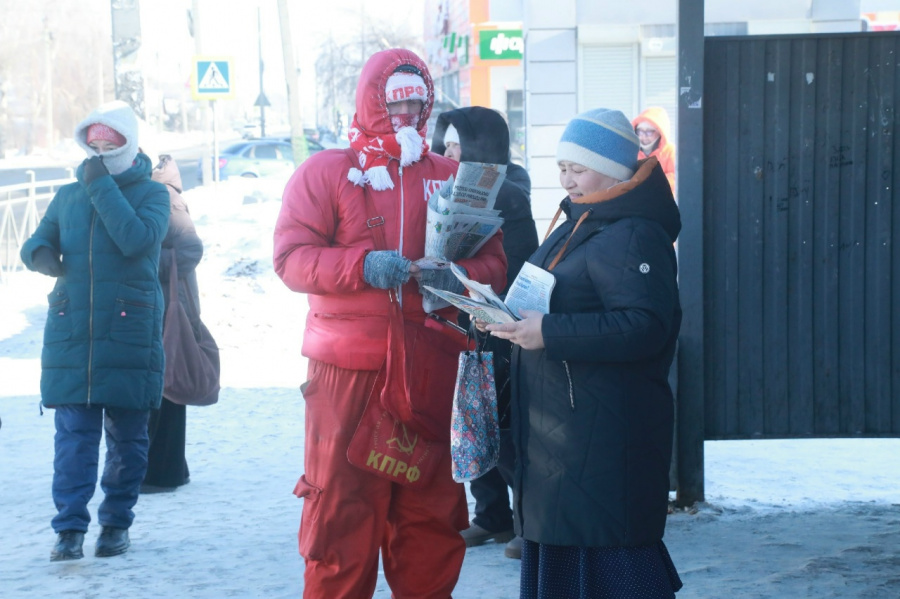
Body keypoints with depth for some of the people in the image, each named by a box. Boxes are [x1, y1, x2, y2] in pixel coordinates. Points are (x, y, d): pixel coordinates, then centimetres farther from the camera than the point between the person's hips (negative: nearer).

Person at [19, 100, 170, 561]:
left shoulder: (151, 194, 3)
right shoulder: (68, 196, 15)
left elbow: (136, 239, -15)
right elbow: (38, 242, 13)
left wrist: (101, 187, -14)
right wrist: (42, 253, -10)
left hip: (129, 332, -2)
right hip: (70, 331, 2)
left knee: (126, 435, 5)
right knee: (74, 433, -5)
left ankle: (116, 523, 16)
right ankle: (70, 528, -5)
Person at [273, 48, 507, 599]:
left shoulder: (453, 177, 14)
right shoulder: (325, 172, 6)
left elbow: (493, 262, 11)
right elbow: (291, 257, -4)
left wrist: (456, 277, -11)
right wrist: (361, 265, -19)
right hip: (348, 372, -3)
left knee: (432, 506, 7)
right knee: (343, 502, -1)